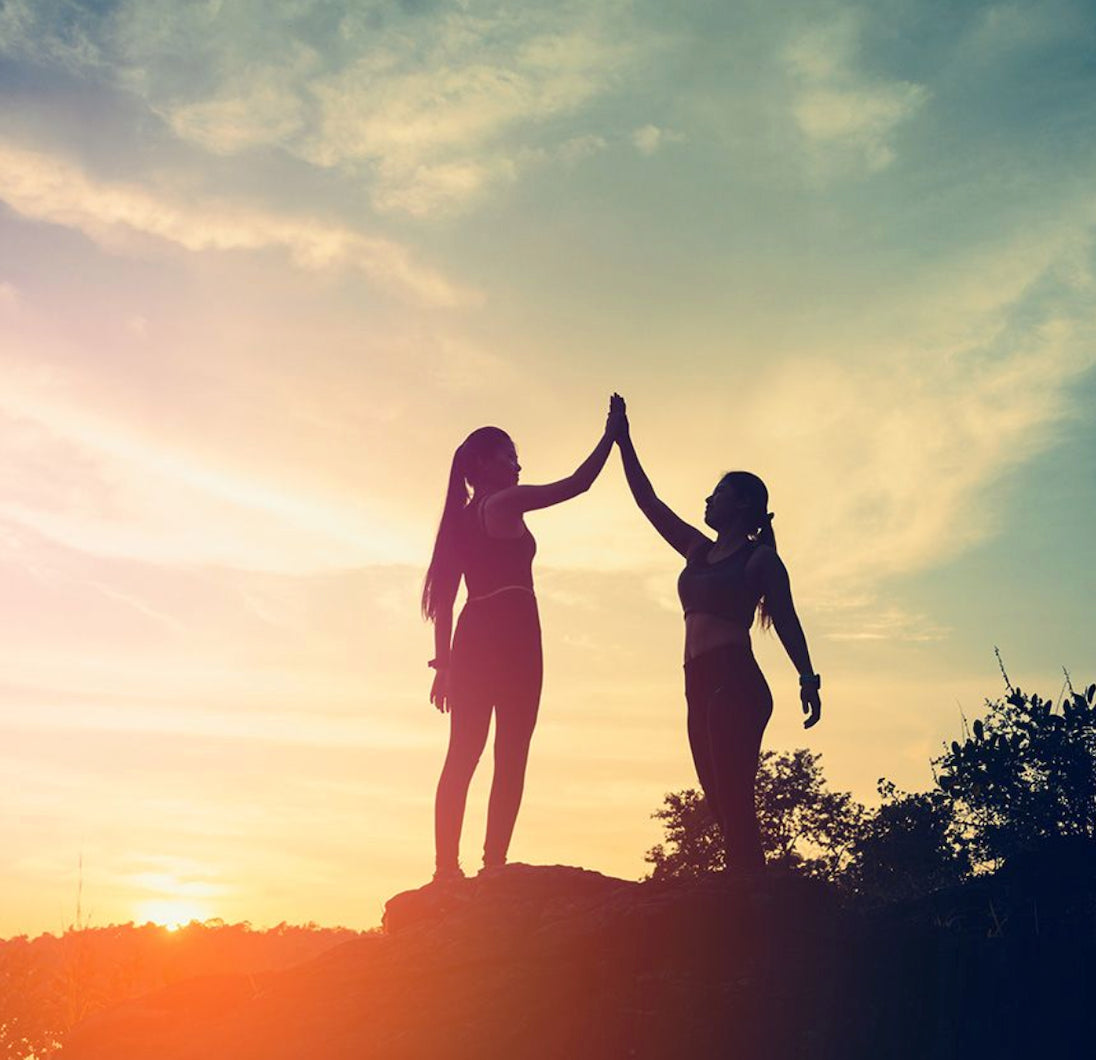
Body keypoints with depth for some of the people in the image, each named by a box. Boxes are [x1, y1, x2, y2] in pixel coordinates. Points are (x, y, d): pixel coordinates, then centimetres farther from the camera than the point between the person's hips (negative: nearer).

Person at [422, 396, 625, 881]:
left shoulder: (461, 517, 19)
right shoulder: (505, 504, -3)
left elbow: (443, 595, 17)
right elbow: (577, 483, -4)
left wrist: (444, 660, 17)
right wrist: (611, 434, 7)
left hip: (471, 638, 8)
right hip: (511, 633, -8)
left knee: (463, 755, 4)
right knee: (511, 755, -8)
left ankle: (447, 867, 0)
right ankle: (494, 863, -14)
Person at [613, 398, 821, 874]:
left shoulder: (760, 557, 3)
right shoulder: (700, 552, 22)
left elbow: (787, 621, -2)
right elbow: (649, 503, 24)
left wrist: (808, 679, -14)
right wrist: (623, 443, 23)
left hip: (735, 681, -7)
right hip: (700, 686, 7)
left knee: (733, 798, -17)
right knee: (723, 803, 2)